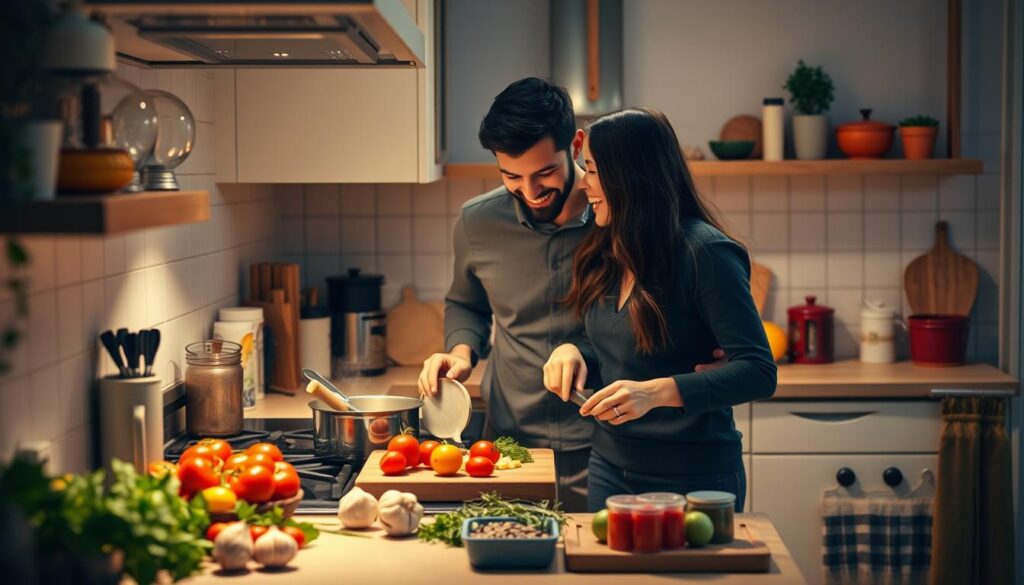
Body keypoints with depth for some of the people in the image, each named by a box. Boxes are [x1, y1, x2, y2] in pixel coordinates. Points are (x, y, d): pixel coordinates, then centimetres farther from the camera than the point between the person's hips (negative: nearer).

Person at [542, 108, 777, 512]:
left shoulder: (705, 253, -16)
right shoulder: (606, 253, 6)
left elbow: (758, 372, -20)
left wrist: (657, 392, -30)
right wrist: (573, 351, -4)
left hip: (692, 477, -7)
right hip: (610, 468, 7)